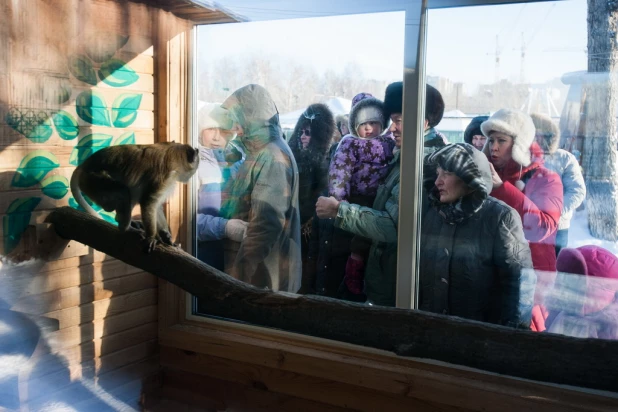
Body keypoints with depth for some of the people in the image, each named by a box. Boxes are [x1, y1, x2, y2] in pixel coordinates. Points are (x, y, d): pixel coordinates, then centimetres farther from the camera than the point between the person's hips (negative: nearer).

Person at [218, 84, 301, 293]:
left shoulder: (272, 158, -18)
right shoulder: (260, 153, 13)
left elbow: (266, 223, -26)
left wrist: (241, 272, -24)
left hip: (262, 273, -9)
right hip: (255, 268, 9)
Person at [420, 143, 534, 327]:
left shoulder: (501, 217, -9)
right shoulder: (431, 213, 4)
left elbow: (517, 282, -11)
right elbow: (414, 270, 8)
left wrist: (511, 328, -14)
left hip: (482, 330, -4)